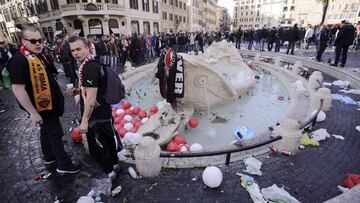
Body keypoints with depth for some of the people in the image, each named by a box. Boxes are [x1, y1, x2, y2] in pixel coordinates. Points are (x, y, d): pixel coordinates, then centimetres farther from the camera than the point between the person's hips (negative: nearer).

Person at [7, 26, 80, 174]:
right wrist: (33, 112, -26)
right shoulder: (19, 60, -23)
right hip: (42, 106, -9)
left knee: (47, 131, 21)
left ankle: (49, 157, 40)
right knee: (55, 133, -1)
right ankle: (64, 165, 12)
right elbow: (17, 89, -26)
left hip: (49, 103, 10)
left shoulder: (39, 55, 7)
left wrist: (57, 98, 21)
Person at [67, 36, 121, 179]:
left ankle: (108, 172, 28)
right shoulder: (90, 64, 10)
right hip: (102, 112, 10)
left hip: (97, 116, -10)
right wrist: (79, 91, 9)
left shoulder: (89, 67, -24)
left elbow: (91, 97, -28)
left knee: (97, 146, 7)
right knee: (108, 138, 23)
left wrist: (84, 120, -24)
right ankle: (113, 162, 44)